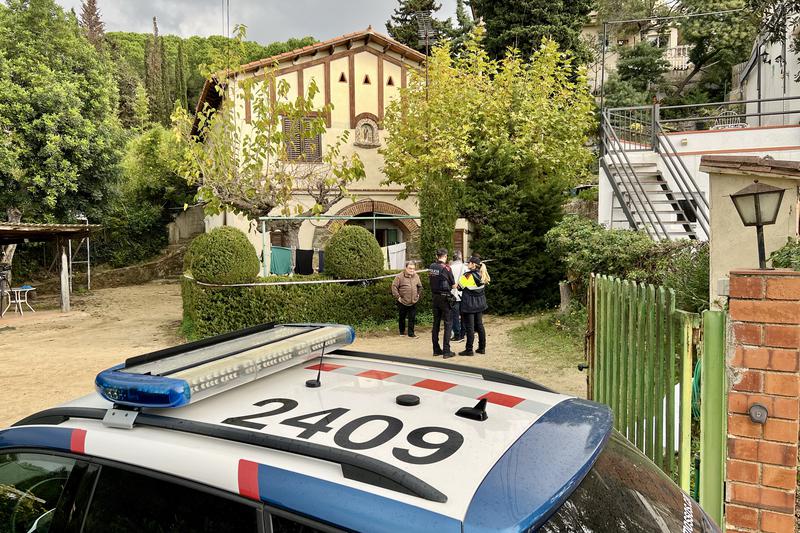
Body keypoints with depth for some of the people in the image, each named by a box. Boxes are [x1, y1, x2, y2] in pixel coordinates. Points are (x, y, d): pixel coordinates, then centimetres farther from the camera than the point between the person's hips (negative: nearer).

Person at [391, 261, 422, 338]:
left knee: (412, 318, 3)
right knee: (402, 317, 10)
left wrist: (418, 295, 14)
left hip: (413, 302, 3)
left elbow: (420, 286, 22)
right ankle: (402, 332, 28)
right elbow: (394, 287, -8)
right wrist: (397, 297, -11)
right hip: (403, 302, -3)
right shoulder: (399, 276, -9)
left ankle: (411, 333, 11)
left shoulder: (416, 276, 7)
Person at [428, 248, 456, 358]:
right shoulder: (446, 268, -13)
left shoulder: (431, 267, 3)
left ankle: (436, 349, 16)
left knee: (436, 323, 12)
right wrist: (456, 285, 14)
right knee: (448, 323, 1)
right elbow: (453, 285, -7)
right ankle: (446, 351, -2)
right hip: (445, 297, -6)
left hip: (435, 297, 6)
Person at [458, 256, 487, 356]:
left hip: (469, 305, -7)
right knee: (479, 325, 14)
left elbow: (459, 286, -9)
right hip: (480, 304, 7)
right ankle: (482, 348, 20)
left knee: (470, 327, -2)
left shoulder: (467, 276, -17)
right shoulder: (480, 275, 3)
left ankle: (469, 350, 2)